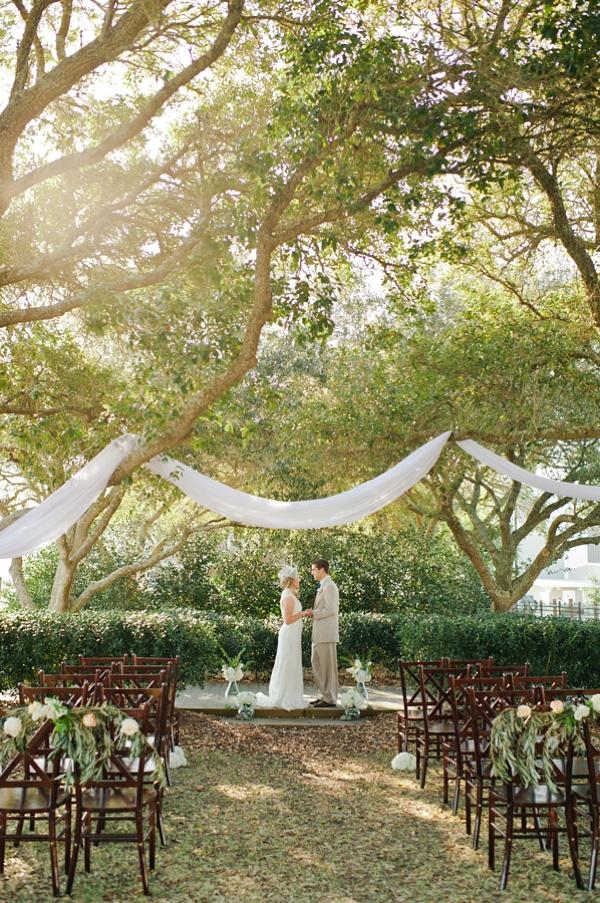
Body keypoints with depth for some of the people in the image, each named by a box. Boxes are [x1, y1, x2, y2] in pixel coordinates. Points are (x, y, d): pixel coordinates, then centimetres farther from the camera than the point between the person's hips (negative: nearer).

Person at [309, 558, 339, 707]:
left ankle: (330, 698, 5)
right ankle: (323, 694, 21)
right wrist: (313, 612, 11)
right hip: (319, 634, 10)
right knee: (316, 663, 13)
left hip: (326, 633, -10)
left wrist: (313, 613, -11)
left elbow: (330, 610, -20)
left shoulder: (329, 586, -13)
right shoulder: (323, 586, 17)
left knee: (328, 666, -2)